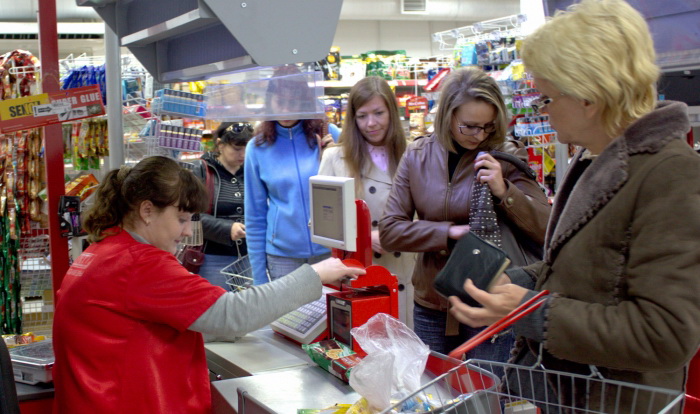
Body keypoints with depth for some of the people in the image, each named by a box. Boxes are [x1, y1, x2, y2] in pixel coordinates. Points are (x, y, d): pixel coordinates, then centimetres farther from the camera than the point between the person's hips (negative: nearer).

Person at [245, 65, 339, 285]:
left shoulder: (329, 135, -1)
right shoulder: (258, 148, 2)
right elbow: (255, 217, 5)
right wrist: (258, 276, 4)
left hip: (330, 250, 0)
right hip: (282, 255, 0)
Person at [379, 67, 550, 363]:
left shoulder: (507, 157, -6)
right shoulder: (418, 156, 0)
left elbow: (546, 231, -9)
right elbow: (389, 231, -4)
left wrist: (504, 190, -23)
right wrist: (450, 233, -15)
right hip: (432, 304, 3)